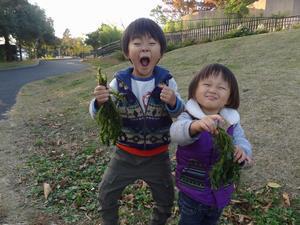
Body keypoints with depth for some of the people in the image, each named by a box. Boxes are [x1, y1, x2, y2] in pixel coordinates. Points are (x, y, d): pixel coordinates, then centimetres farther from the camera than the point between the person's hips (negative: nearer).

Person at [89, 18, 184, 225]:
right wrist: (99, 102, -32)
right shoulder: (119, 82, -13)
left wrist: (173, 103, -31)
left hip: (158, 155, 1)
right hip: (125, 154, 0)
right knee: (106, 194, 13)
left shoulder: (167, 80, -13)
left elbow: (182, 114, -7)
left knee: (166, 199, 19)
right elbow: (99, 116, -8)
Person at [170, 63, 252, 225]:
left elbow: (242, 141, -14)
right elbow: (176, 132, -42)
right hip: (192, 194, -3)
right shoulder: (188, 118, -22)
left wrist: (242, 151, -38)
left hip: (221, 192, 4)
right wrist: (195, 126, -64)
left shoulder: (231, 122, -8)